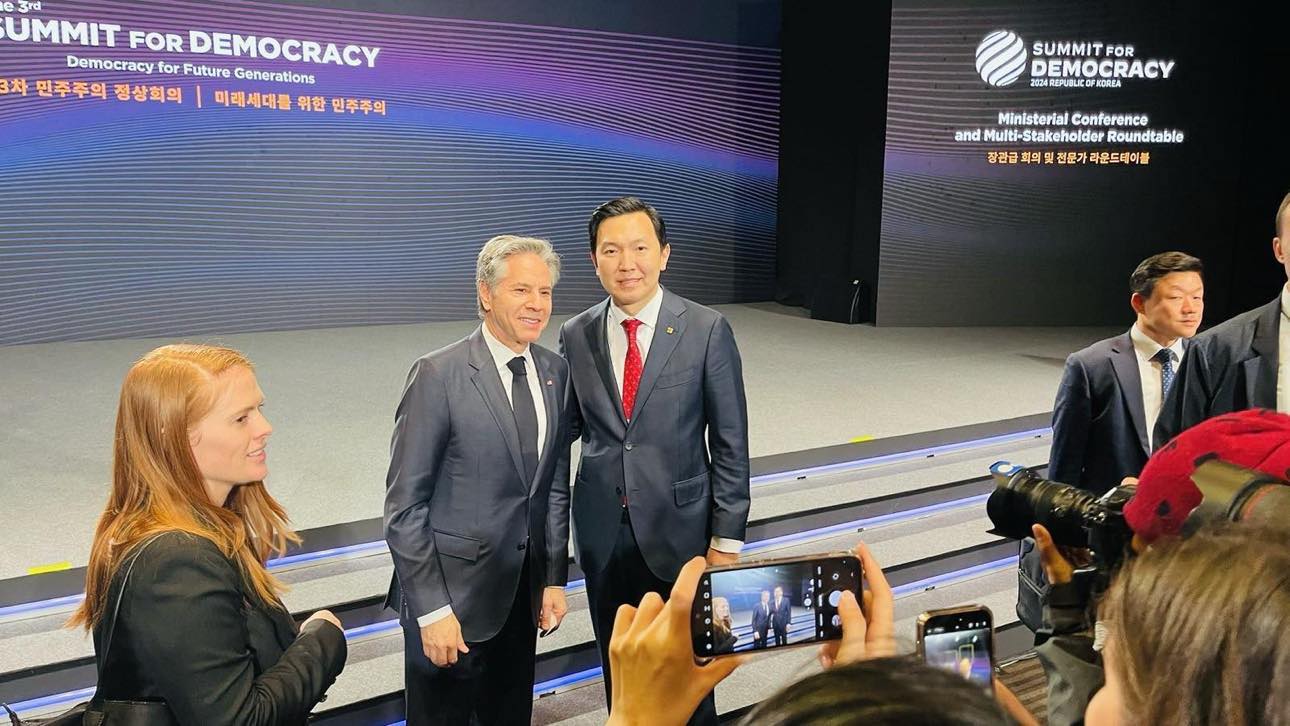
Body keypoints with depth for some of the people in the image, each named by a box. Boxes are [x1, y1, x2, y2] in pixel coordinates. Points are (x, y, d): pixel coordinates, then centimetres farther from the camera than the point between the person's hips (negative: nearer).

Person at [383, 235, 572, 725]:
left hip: (524, 593, 5)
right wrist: (431, 608, -15)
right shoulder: (438, 375, -14)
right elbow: (404, 504, -13)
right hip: (454, 593, -5)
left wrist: (555, 577, 8)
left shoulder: (555, 372, 4)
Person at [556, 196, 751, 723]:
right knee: (618, 669, 16)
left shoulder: (707, 330, -8)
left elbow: (730, 443, -6)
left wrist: (726, 540, -7)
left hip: (679, 528, -2)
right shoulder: (575, 336, 0)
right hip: (603, 535, 3)